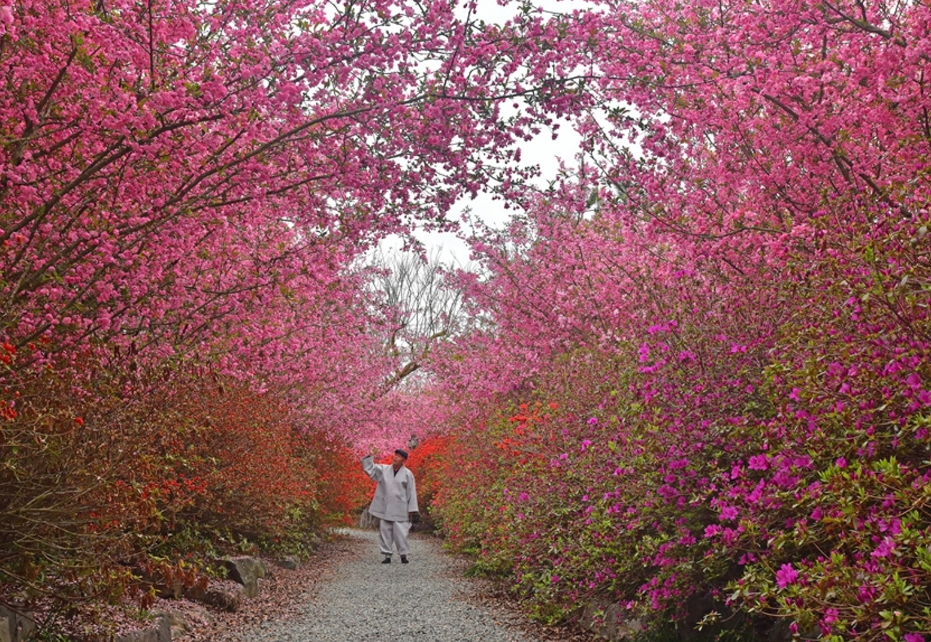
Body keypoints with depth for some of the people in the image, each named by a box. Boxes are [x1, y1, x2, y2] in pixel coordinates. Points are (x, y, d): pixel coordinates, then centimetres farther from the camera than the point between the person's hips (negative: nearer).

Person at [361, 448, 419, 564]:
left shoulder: (408, 474, -2)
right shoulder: (383, 469, 8)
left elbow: (411, 493, -2)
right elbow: (370, 469, 8)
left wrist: (412, 510, -6)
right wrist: (368, 458, -10)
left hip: (399, 510, -4)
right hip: (385, 509, 4)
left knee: (400, 533, -5)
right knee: (385, 532, 5)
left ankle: (403, 555, 5)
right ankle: (387, 555, 12)